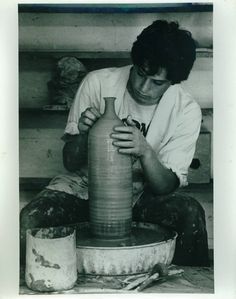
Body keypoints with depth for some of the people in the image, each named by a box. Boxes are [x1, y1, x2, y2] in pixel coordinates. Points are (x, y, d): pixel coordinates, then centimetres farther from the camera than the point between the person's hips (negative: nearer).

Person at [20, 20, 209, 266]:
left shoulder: (186, 111, -12)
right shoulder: (97, 83, -13)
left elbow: (166, 187, -14)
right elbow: (70, 164, -7)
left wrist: (146, 153, -34)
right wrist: (82, 134, -29)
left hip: (143, 193, 0)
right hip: (86, 184, 1)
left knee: (191, 214, -30)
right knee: (29, 221, -26)